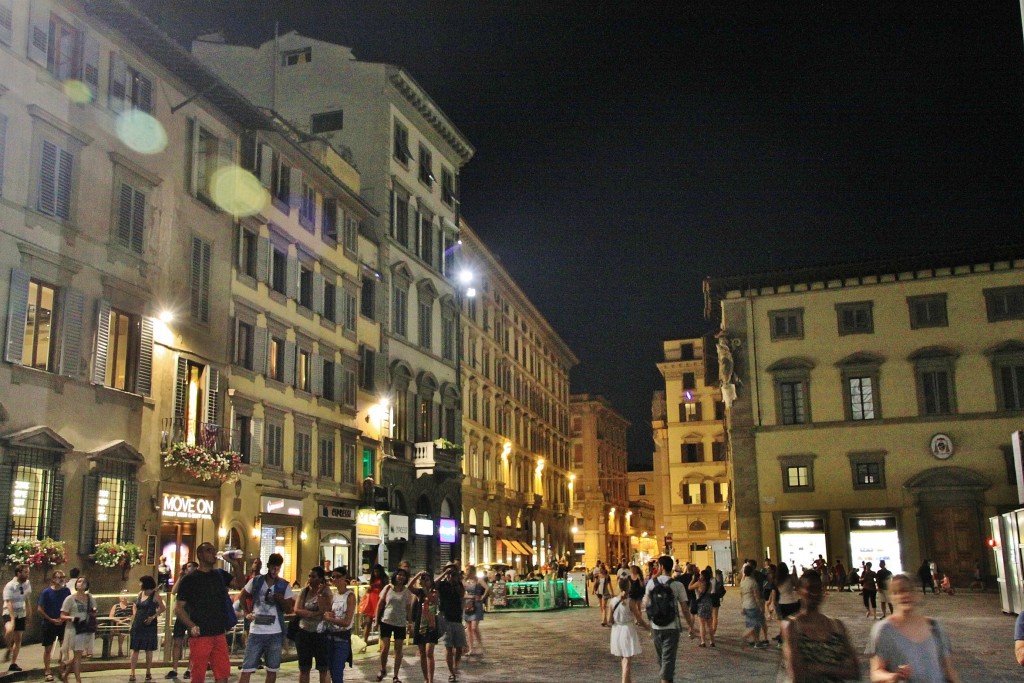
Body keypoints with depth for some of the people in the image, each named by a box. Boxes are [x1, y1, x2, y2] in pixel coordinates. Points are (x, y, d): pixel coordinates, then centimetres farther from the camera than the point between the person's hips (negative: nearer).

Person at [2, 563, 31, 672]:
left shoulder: (27, 584, 2)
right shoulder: (10, 586, -16)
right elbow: (9, 603, -23)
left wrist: (27, 616, 13)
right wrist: (12, 619, -33)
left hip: (21, 615, 6)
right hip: (9, 614, -6)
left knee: (18, 639, 8)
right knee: (9, 630, -34)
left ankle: (13, 664, 17)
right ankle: (9, 649, -7)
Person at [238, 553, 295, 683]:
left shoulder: (285, 586, 0)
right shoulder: (255, 581, 1)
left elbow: (289, 610, 1)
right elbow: (242, 597, 16)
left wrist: (281, 600, -18)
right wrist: (247, 613, 4)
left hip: (275, 633, 0)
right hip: (256, 632, 0)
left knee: (272, 669, 10)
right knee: (247, 669, -1)